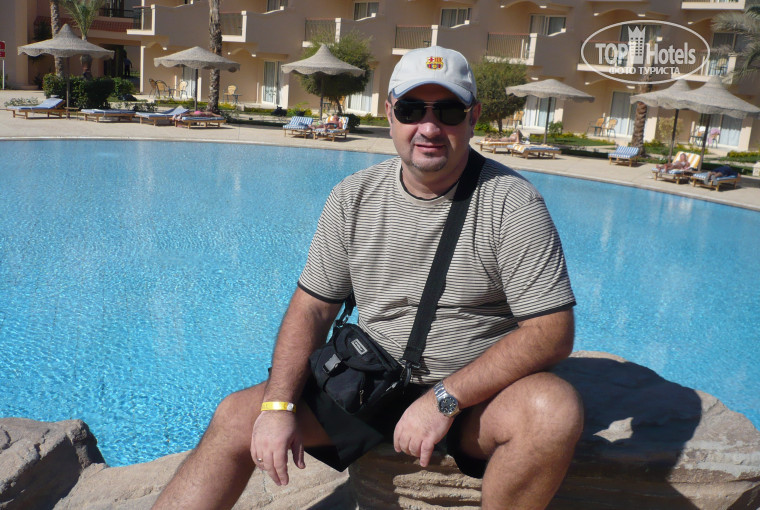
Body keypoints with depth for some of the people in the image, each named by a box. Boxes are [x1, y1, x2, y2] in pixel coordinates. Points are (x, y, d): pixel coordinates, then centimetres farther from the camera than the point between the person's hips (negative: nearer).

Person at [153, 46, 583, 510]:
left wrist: (446, 398, -23)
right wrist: (278, 404, -10)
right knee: (236, 417, -8)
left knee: (557, 409, -33)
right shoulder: (353, 198, 0)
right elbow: (313, 307, 4)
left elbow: (552, 331, -16)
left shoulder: (511, 202, -12)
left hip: (480, 394, -2)